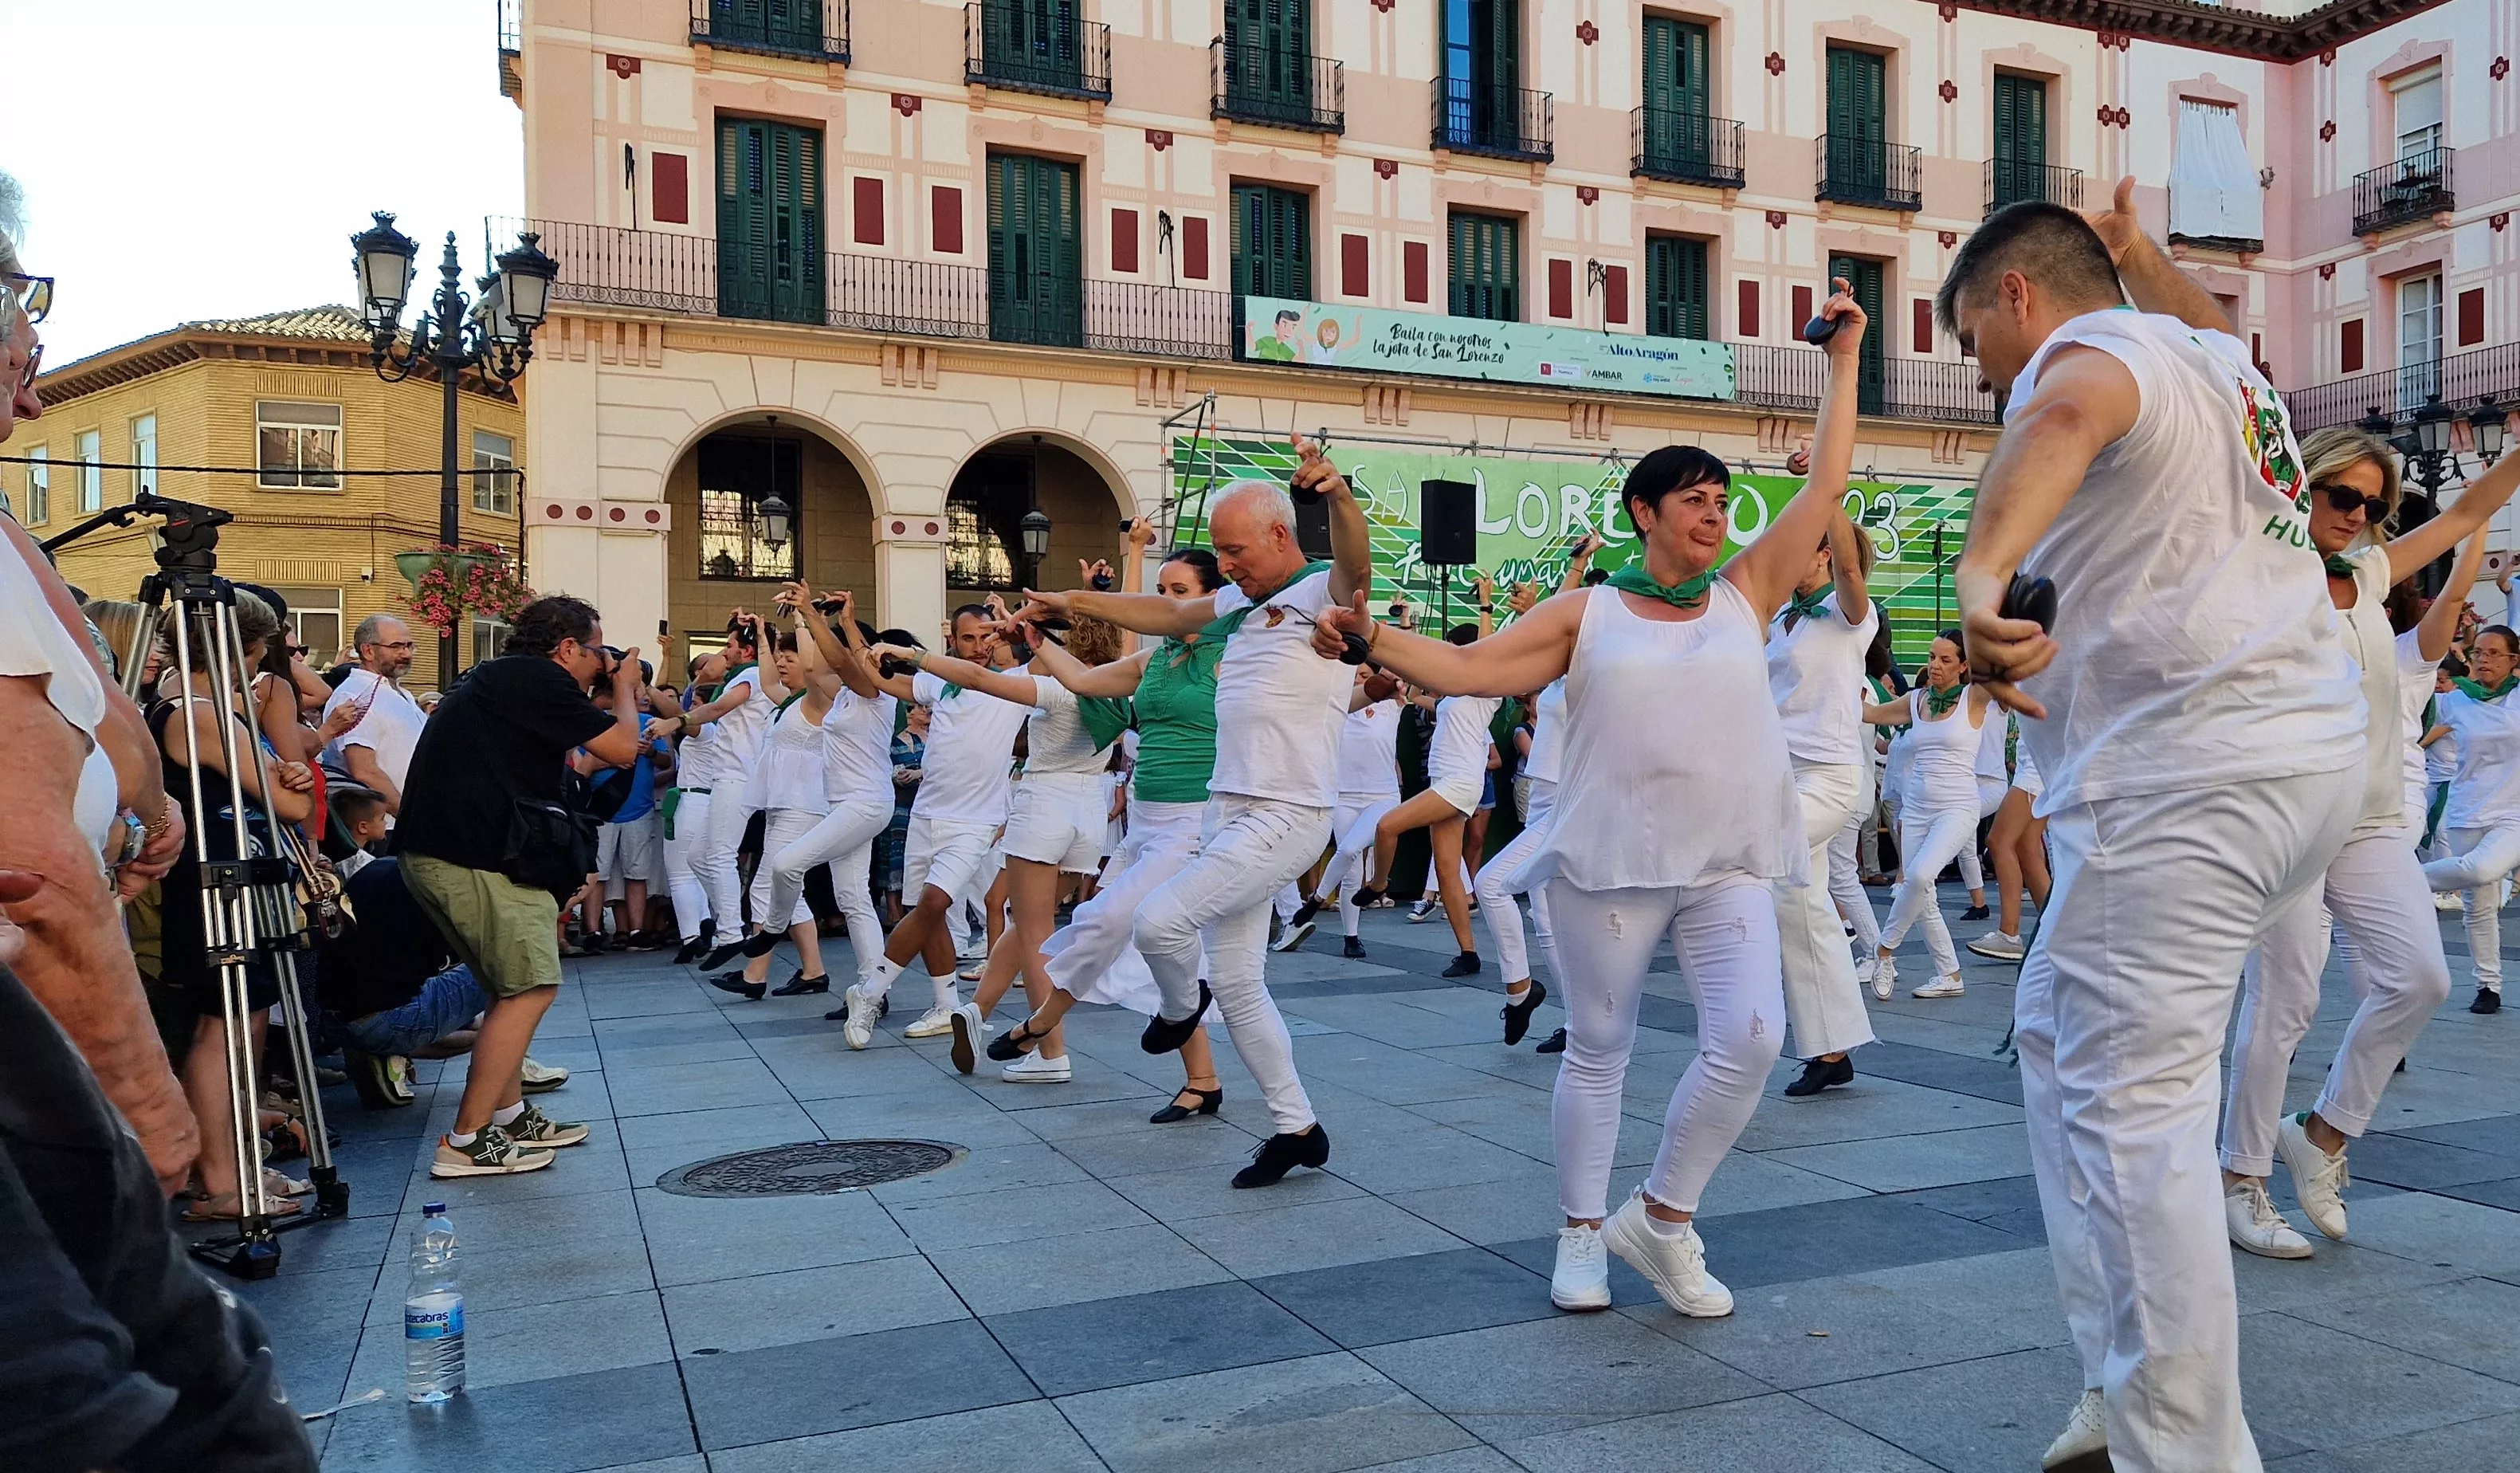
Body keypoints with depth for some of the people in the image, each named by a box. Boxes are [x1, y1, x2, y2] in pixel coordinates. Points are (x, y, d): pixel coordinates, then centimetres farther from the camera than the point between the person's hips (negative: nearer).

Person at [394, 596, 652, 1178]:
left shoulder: (495, 675, 21)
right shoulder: (539, 678, -8)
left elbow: (554, 763, 30)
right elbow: (623, 748, -6)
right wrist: (625, 686, 12)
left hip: (434, 849, 10)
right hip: (475, 854, -10)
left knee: (513, 985, 20)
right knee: (531, 987, -6)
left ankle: (509, 1115, 24)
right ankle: (467, 1142, -4)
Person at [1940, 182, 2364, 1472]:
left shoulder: (2085, 347, -6)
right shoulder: (2219, 356, 20)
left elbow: (2068, 411, -32)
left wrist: (1984, 571, -46)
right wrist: (2133, 248, 47)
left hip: (2185, 772, -10)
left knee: (2130, 1110, -10)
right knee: (2057, 1034, 17)